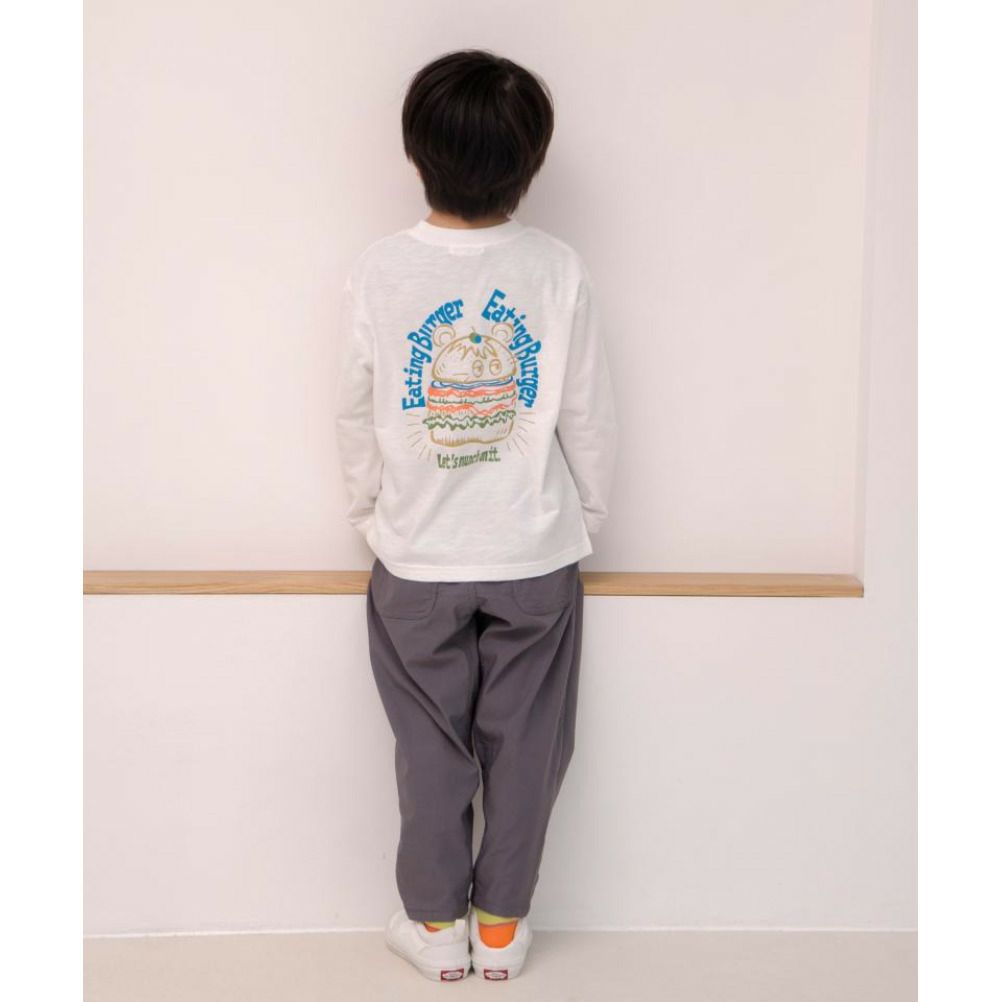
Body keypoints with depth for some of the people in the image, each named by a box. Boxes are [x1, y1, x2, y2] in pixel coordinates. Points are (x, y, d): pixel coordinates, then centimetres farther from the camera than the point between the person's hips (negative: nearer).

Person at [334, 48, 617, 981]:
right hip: (536, 555, 0)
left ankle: (436, 923, 29)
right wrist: (586, 516, 12)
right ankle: (501, 924, 28)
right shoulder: (558, 271, -12)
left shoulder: (379, 272, -12)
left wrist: (370, 512, 15)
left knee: (432, 747, 15)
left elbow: (356, 416, -2)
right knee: (524, 745, 15)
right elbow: (589, 419, -4)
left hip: (417, 561, 0)